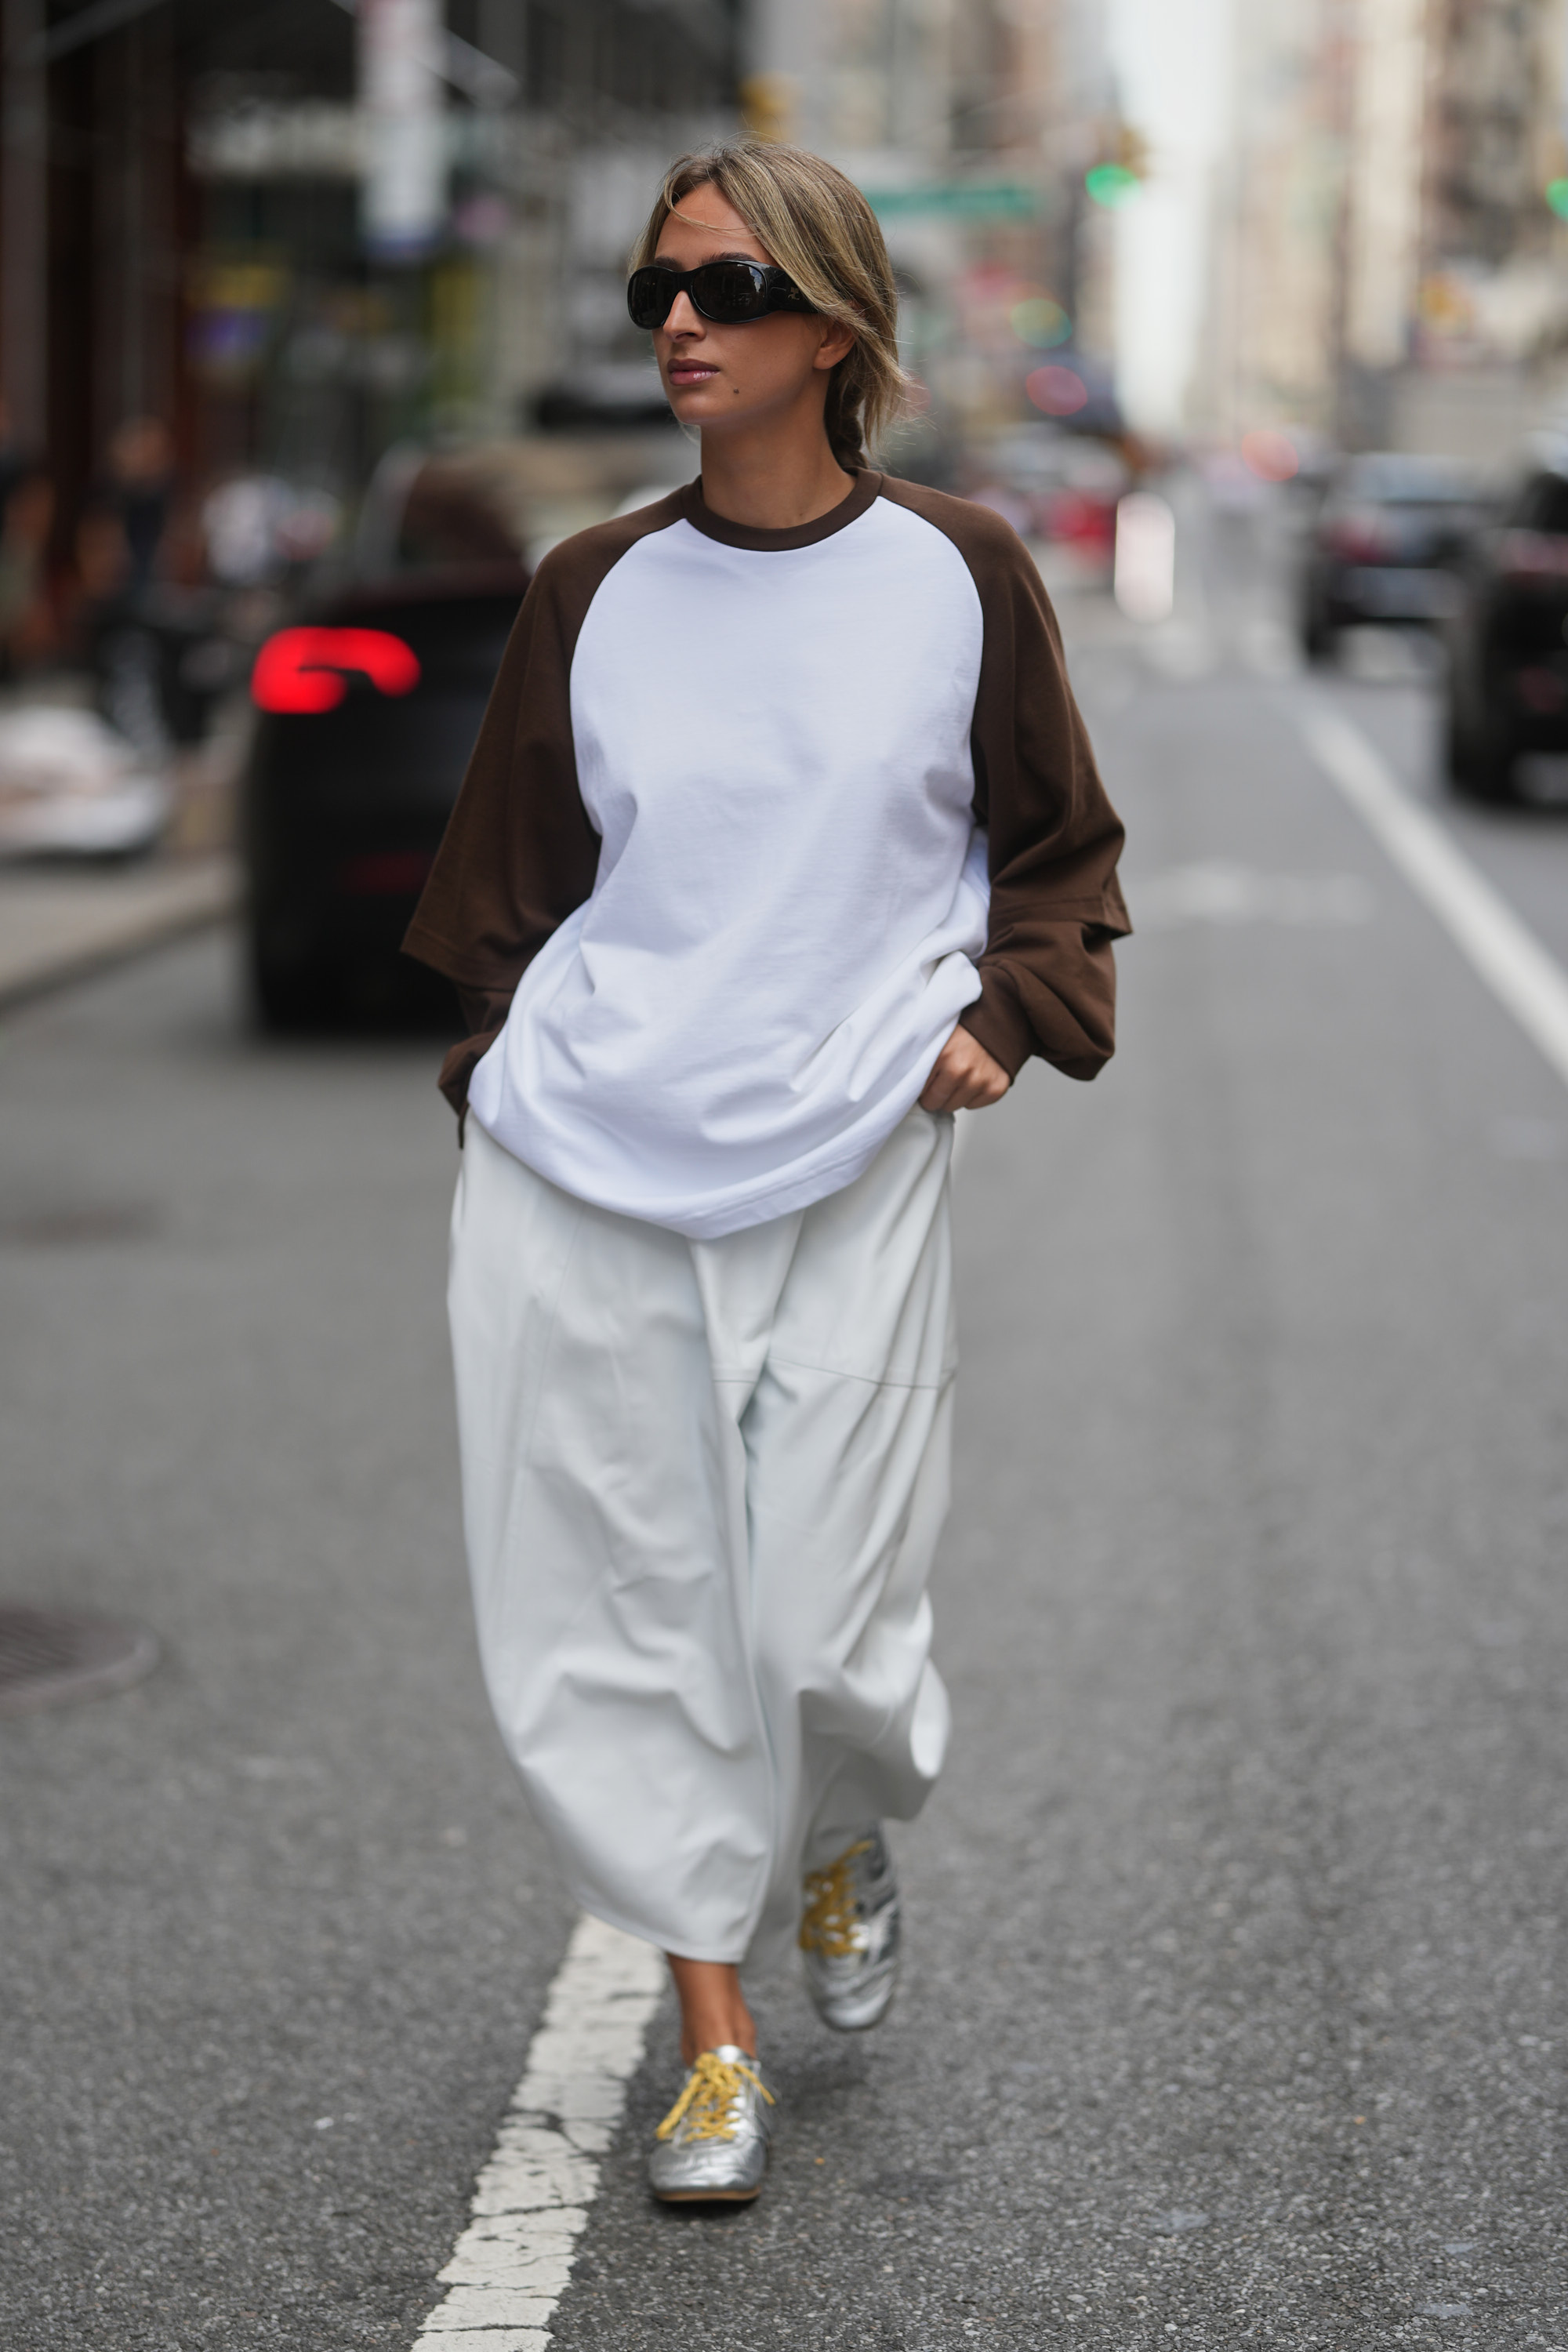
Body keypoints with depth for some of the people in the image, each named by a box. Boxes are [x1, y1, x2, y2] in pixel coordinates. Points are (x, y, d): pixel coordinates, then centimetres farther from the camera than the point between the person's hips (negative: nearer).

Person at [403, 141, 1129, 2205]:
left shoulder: (958, 577, 2)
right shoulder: (595, 594, 5)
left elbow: (1061, 848, 12)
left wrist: (1003, 1016, -3)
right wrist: (519, 1075, 7)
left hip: (849, 1179, -2)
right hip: (578, 1183, 2)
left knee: (828, 1622, -3)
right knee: (623, 1608, 2)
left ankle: (845, 1850, 34)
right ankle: (716, 2040, 17)